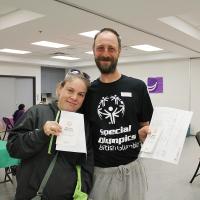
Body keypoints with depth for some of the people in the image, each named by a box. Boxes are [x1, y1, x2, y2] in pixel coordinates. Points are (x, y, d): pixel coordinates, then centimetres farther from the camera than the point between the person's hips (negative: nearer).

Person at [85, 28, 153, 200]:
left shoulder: (137, 87, -4)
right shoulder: (88, 92, 2)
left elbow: (147, 126, 3)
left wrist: (145, 133, -17)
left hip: (131, 170, -1)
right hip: (98, 172, 2)